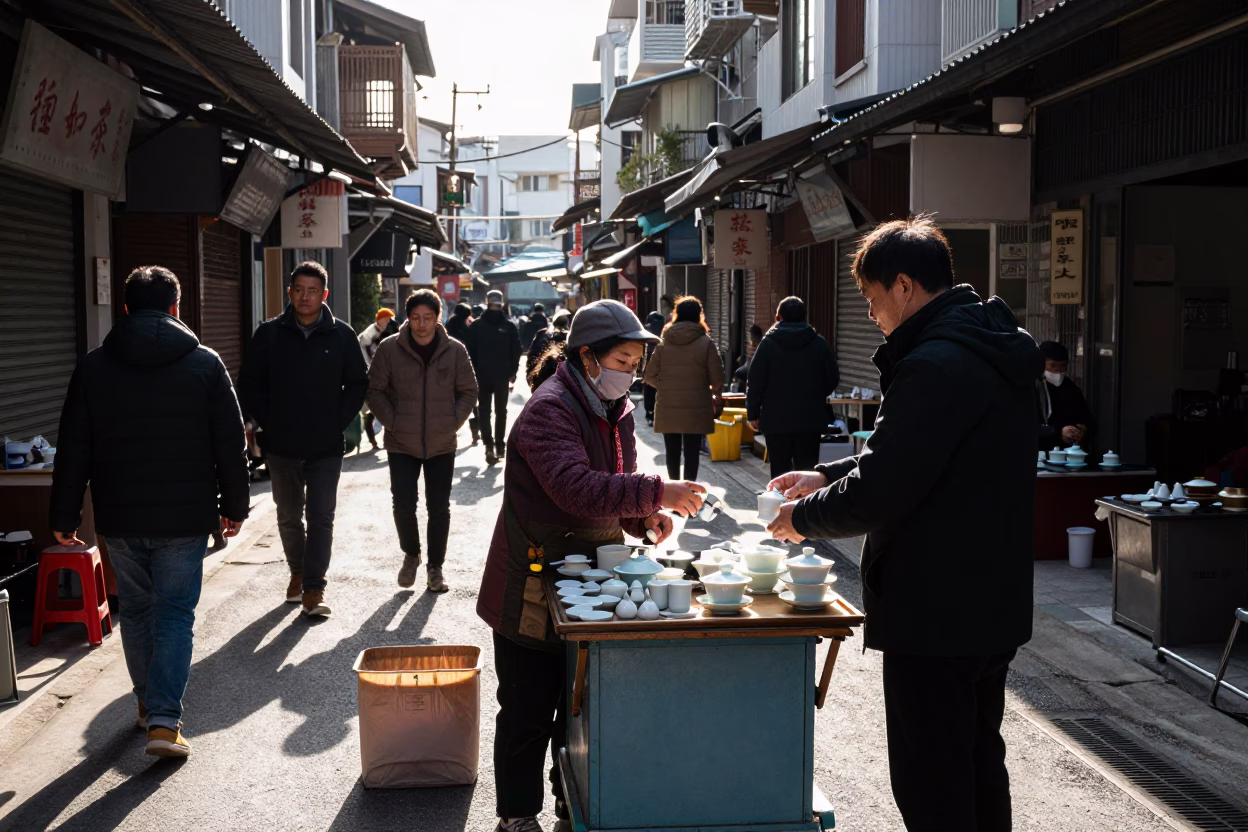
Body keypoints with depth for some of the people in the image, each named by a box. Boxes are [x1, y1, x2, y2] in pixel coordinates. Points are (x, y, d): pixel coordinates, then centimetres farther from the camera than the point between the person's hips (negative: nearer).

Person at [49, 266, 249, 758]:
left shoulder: (93, 367, 1)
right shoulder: (204, 363, -3)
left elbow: (73, 450, 2)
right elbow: (230, 444, -1)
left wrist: (64, 516, 9)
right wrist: (233, 506, 9)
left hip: (119, 517, 2)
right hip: (185, 516, -2)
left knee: (136, 610, 18)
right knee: (176, 613, 4)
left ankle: (148, 703, 31)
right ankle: (164, 720, -5)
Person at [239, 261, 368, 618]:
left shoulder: (341, 335, -1)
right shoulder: (269, 334, 0)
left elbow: (358, 383, 6)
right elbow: (249, 383, 5)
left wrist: (339, 421, -3)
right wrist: (267, 421, -2)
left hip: (326, 447, -2)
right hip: (281, 446, 2)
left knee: (321, 518, -4)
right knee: (289, 517, 15)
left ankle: (313, 588, 0)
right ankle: (298, 572, 34)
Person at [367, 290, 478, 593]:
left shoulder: (455, 351, -3)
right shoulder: (390, 349, -6)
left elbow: (468, 392, 6)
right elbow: (375, 391, 0)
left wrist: (453, 422, -4)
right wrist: (391, 422, -7)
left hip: (442, 445, 1)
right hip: (401, 445, -1)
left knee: (439, 508, 5)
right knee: (403, 505, -1)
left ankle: (435, 567, 21)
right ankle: (411, 554, 27)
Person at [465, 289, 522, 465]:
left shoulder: (476, 326, -2)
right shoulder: (509, 326, -3)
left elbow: (470, 351, -1)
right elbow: (516, 351, -1)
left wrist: (473, 372, 5)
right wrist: (513, 373, 6)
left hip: (482, 375, 0)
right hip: (503, 375, 0)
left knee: (484, 411, 6)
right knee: (501, 411, 12)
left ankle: (489, 445, -10)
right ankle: (500, 446, 15)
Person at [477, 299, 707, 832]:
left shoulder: (615, 409, 9)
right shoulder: (550, 409, -20)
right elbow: (578, 488, -34)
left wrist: (644, 518, -4)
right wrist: (658, 493, -37)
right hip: (535, 584, -8)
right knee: (529, 709, 2)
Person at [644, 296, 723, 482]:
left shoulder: (664, 342, 1)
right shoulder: (706, 343, -7)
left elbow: (650, 376, 4)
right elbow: (717, 377, -6)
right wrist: (717, 396, 14)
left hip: (667, 408, 3)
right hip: (696, 409, -3)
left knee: (672, 451, 14)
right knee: (691, 453, 1)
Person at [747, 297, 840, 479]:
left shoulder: (768, 343, -4)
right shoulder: (819, 343, 1)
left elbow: (755, 382, -5)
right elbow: (833, 379, 7)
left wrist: (753, 413, 4)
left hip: (777, 419, -1)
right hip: (811, 419, 1)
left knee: (780, 472, 5)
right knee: (808, 473, 4)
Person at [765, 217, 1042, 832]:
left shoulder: (934, 366, -23)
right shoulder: (991, 351, 10)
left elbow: (877, 496, -22)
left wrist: (801, 517, -4)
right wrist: (829, 475, 16)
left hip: (935, 613, -10)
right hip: (995, 603, 10)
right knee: (979, 764, 22)